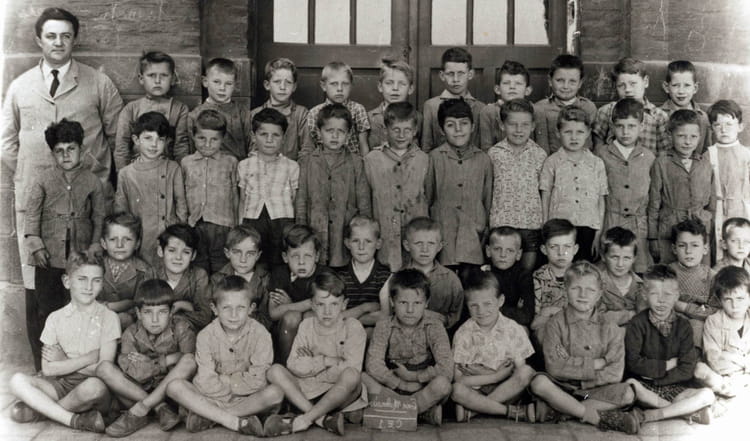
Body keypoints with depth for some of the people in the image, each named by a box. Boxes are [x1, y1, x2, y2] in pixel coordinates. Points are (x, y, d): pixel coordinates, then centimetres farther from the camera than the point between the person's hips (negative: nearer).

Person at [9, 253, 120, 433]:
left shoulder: (108, 318, -3)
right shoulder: (55, 318, 6)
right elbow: (48, 369, -2)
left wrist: (64, 362, -6)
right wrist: (89, 358, -9)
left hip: (92, 391, -2)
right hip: (61, 385, 3)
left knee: (94, 385, -37)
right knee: (17, 380, -21)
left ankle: (40, 408, -11)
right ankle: (74, 420, -23)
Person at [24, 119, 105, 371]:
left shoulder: (92, 182, 7)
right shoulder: (42, 183, 7)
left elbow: (99, 216, 8)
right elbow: (32, 215, 3)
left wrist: (96, 244, -2)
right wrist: (35, 244, -7)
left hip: (81, 256, 0)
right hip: (49, 257, 0)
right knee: (47, 309, 4)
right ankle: (44, 365, 12)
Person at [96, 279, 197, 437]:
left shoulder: (181, 329, -7)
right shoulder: (131, 334, -5)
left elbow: (191, 359, -23)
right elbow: (135, 374, -17)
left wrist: (149, 363, -18)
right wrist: (167, 361, -20)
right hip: (138, 390, 1)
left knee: (188, 361, -30)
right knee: (104, 368, -21)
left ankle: (137, 412, -26)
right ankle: (160, 408, -24)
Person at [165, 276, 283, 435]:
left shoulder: (260, 334, -11)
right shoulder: (206, 335, -9)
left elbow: (257, 382, -15)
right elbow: (206, 384, -14)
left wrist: (223, 379, -13)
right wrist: (240, 381, -13)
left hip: (248, 398, -1)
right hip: (212, 398, 1)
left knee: (275, 393, -31)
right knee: (174, 387, -23)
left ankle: (207, 416, -23)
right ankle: (235, 421, -27)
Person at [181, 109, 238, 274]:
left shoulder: (230, 162, 3)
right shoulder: (186, 162, 7)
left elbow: (234, 194, 7)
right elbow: (181, 194, 12)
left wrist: (235, 224, 8)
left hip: (222, 224, -1)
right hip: (194, 224, 2)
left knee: (221, 267, 4)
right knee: (198, 265, 10)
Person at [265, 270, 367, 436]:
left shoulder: (353, 327, -5)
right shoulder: (307, 326, 5)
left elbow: (351, 370, -18)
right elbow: (294, 366, -5)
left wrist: (311, 363, -9)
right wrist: (325, 361, -14)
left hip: (341, 393, -3)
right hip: (309, 392, 4)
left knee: (350, 376, -35)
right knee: (275, 370, -18)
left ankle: (302, 420, -28)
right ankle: (324, 419, -28)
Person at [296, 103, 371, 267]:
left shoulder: (356, 163, 5)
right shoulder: (308, 162, 7)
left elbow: (364, 204, 6)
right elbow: (300, 202, 8)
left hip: (347, 234, -1)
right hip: (315, 234, 1)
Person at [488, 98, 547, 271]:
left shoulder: (539, 154, 3)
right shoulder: (494, 153, 1)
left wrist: (546, 224, 4)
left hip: (532, 224, 1)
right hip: (501, 223, 0)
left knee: (528, 270, 6)